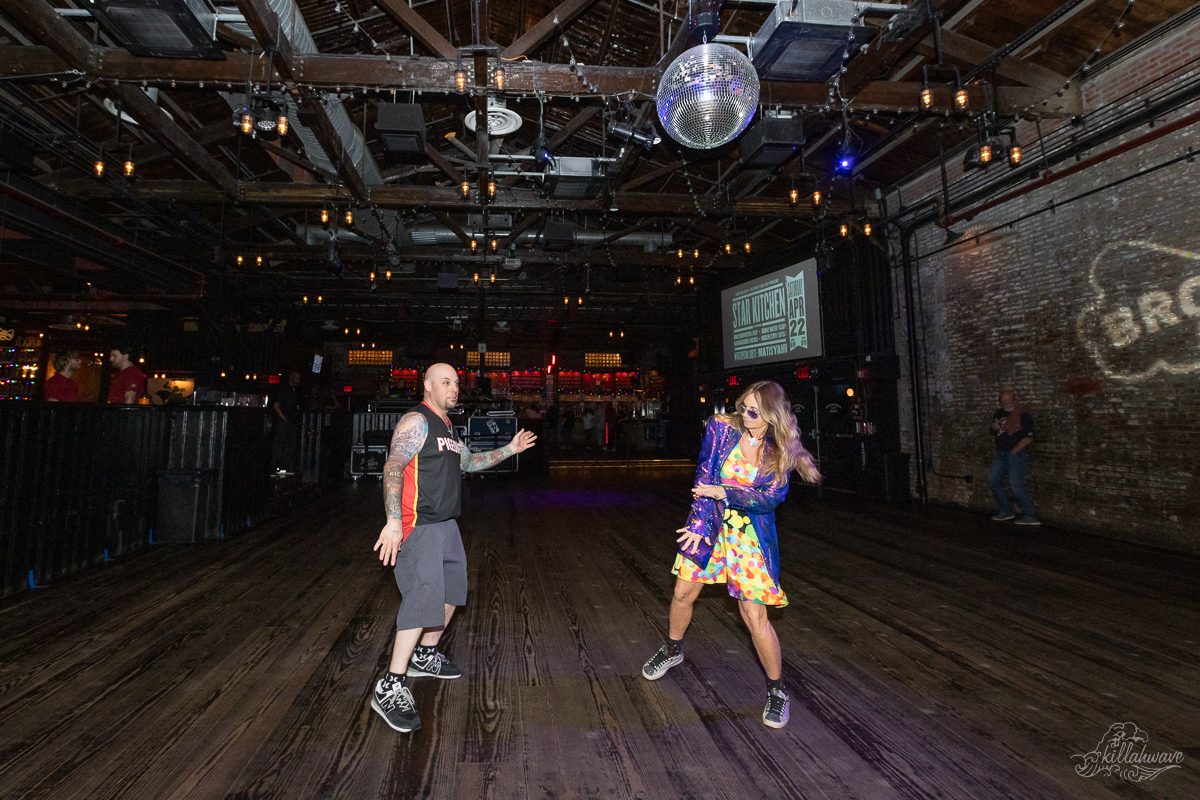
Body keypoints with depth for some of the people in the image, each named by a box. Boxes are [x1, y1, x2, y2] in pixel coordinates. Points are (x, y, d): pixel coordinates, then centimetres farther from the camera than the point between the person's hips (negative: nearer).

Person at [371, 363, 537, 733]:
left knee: (451, 590, 18)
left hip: (446, 524, 10)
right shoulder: (416, 421, -13)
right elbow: (393, 468, -21)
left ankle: (425, 656, 36)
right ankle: (390, 688, -7)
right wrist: (393, 522, -29)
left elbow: (468, 462, 28)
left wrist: (508, 450, 21)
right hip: (418, 526, -10)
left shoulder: (447, 428, 17)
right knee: (424, 597, -15)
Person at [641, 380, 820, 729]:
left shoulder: (780, 450, -9)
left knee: (754, 616, -4)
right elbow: (704, 477, -9)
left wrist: (724, 492, -22)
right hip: (711, 524, 2)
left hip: (751, 536, -2)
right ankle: (673, 650, 43)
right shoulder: (722, 428, -8)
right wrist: (700, 522, -16)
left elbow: (771, 498, -15)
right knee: (683, 593, 12)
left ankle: (777, 690, 20)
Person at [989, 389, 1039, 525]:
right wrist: (995, 427, 1)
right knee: (994, 479, 8)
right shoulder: (999, 414, 12)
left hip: (1017, 454, -8)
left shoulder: (1023, 416, -11)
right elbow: (994, 432, 25)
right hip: (1001, 453, 8)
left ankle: (1030, 516, -4)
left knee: (1016, 484, -12)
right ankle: (1005, 511, 18)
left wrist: (1014, 451, -13)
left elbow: (1028, 438, -15)